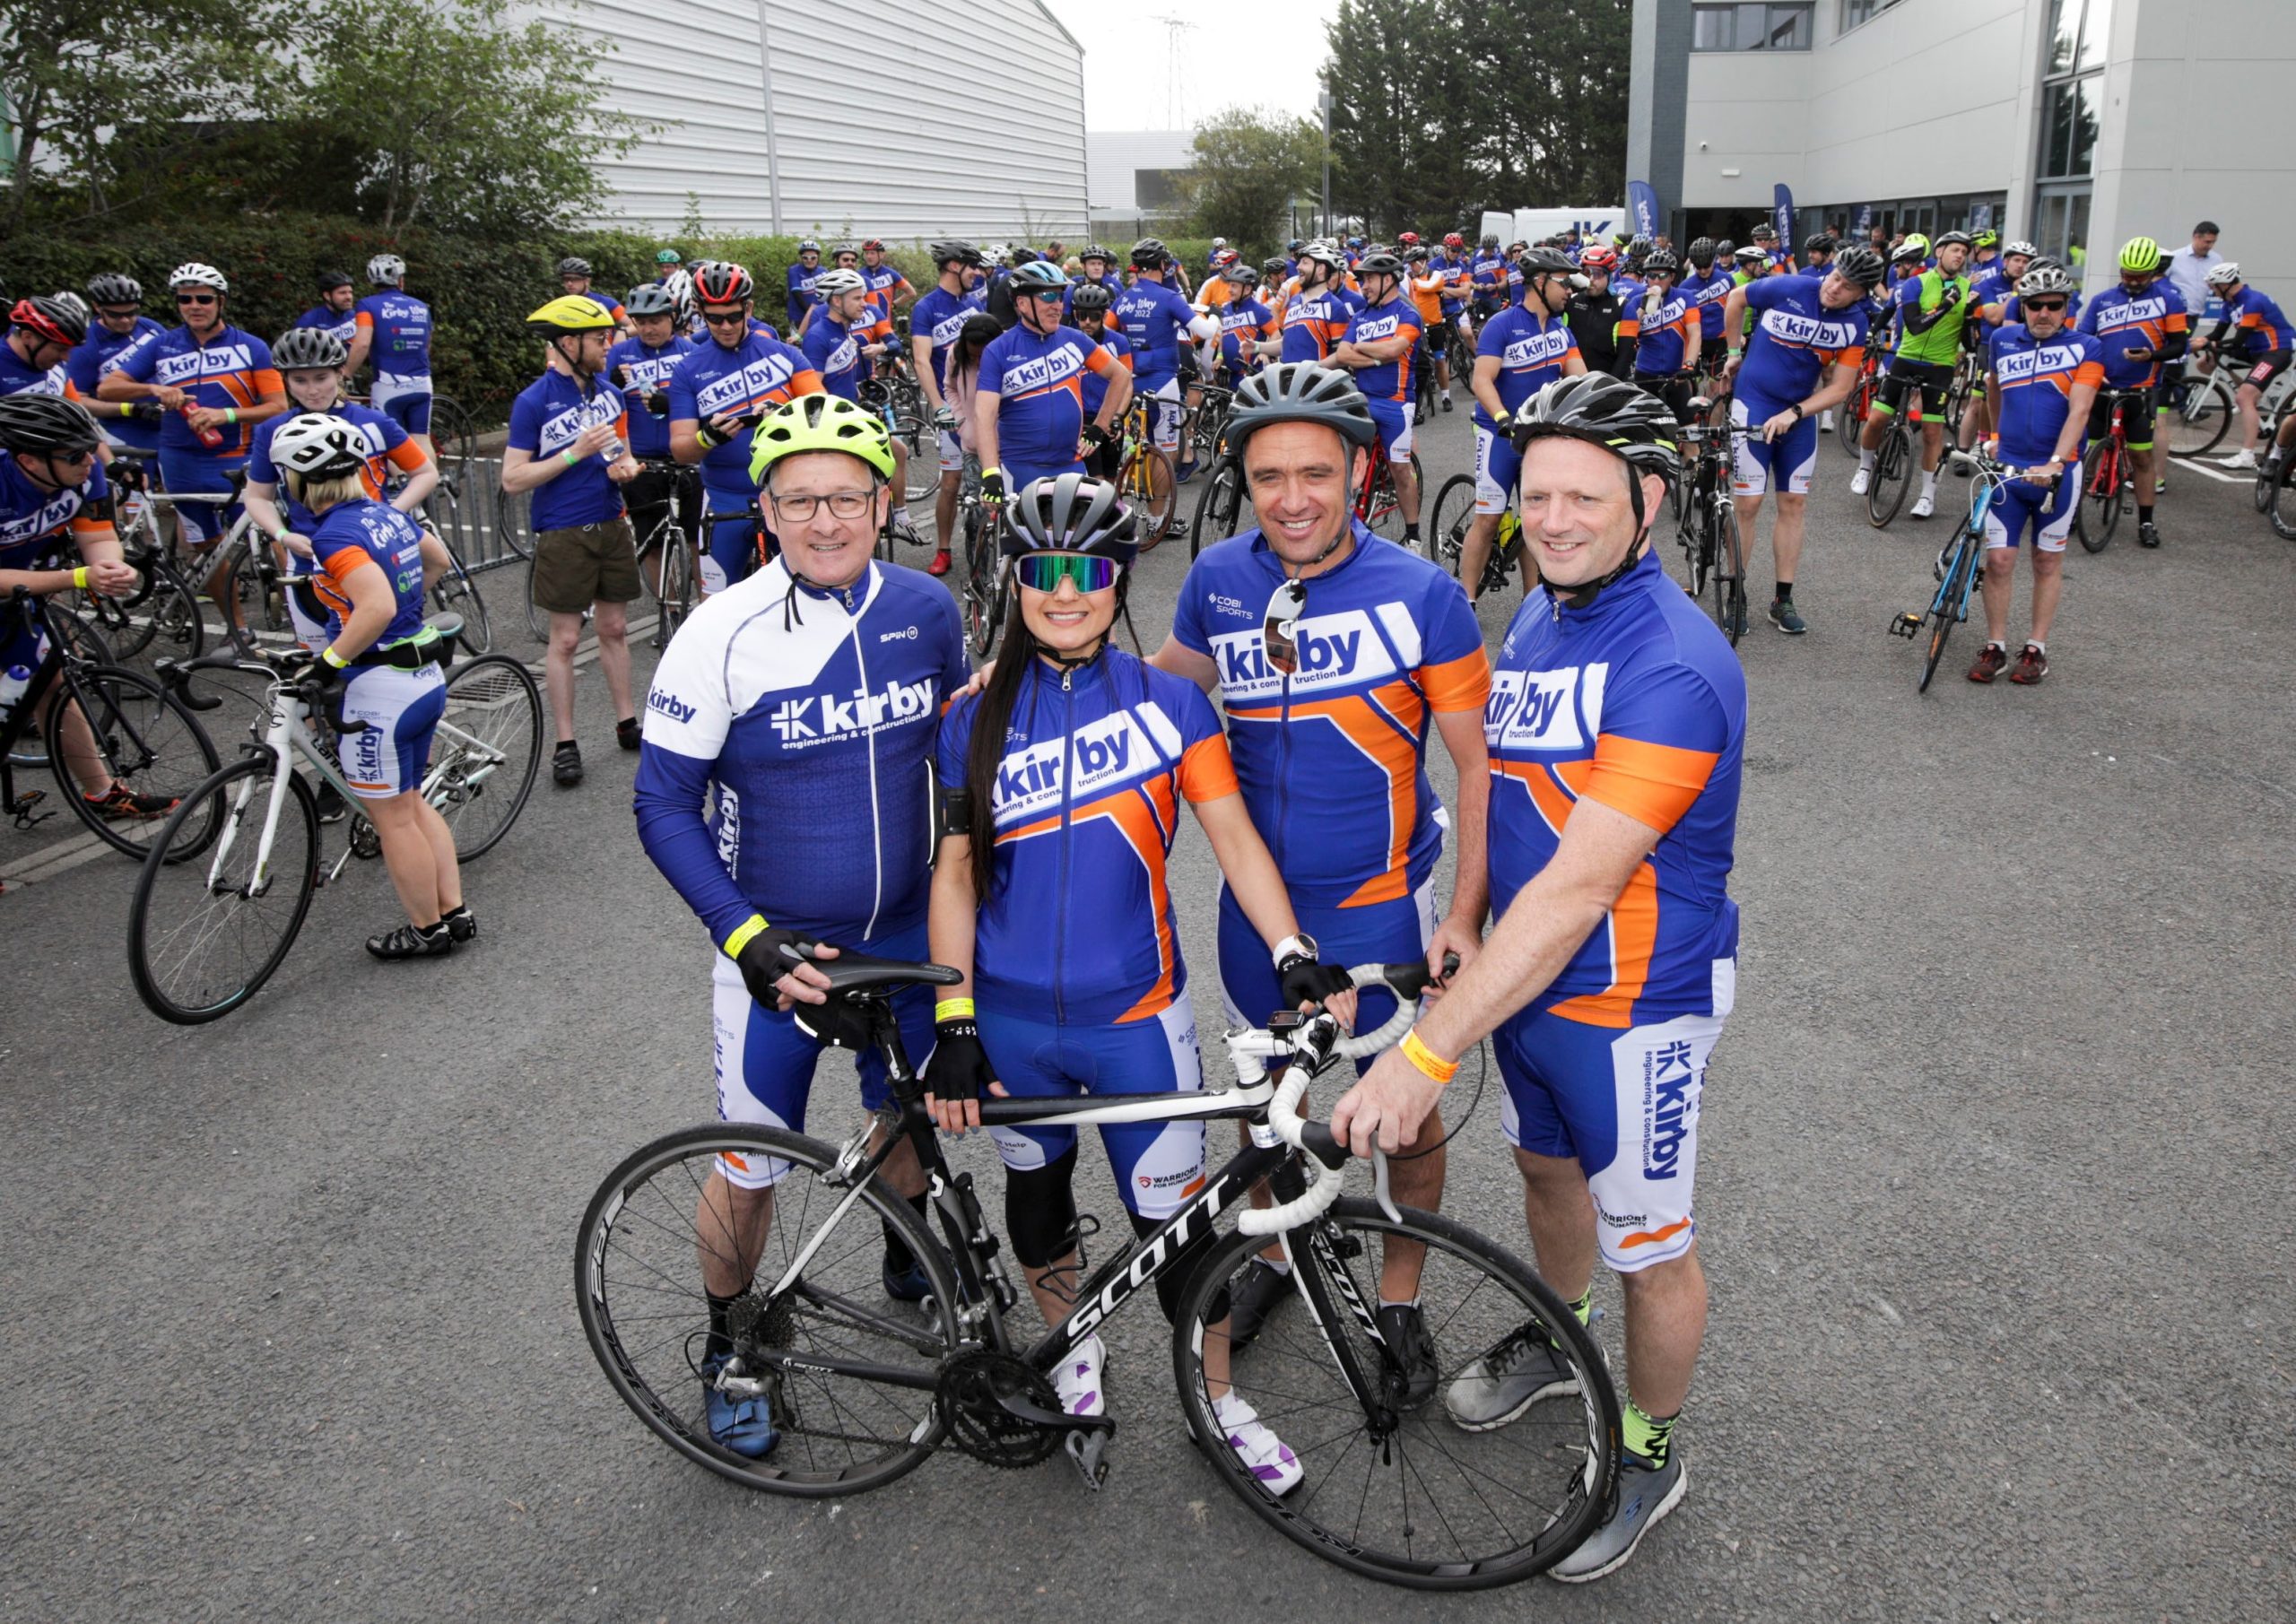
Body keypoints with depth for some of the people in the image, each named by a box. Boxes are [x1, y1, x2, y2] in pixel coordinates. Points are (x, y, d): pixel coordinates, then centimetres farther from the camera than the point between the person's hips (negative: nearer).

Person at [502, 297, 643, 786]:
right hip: (564, 534, -5)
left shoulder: (609, 394, 7)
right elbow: (513, 480, -14)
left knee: (614, 630, 13)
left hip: (612, 526, 5)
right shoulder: (533, 402, -11)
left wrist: (626, 467, -6)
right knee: (565, 639, 2)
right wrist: (575, 453, -22)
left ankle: (627, 723, 23)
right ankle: (565, 743, 9)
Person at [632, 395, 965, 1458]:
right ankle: (728, 1349, 35)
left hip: (905, 930, 4)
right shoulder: (722, 636, -18)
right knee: (752, 1166, 7)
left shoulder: (926, 610, -6)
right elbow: (665, 806, -13)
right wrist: (749, 939, -22)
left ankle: (910, 1262, 53)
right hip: (774, 947, -3)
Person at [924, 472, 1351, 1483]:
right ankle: (1071, 1346, 48)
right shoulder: (976, 718, -2)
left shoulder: (1168, 701, -4)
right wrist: (953, 1021, -7)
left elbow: (1234, 836, -7)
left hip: (1135, 1012, -1)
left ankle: (1218, 1397, 29)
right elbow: (954, 872, -2)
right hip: (1010, 1019, 2)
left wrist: (1293, 955, -21)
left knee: (1173, 1219, 4)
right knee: (1038, 1193, 21)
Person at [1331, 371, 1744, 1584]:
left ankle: (1647, 1453, 35)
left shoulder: (1670, 668, -29)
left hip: (1632, 1004, -8)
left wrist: (1427, 1052, -35)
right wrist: (1467, 931, 8)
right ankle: (1559, 1338, 54)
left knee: (1648, 1246, 11)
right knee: (1546, 1168, 28)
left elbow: (1577, 889, -34)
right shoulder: (1536, 617, 1)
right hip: (1524, 977, 8)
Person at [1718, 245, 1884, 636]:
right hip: (1753, 404, -4)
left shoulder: (1855, 324, -6)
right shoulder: (1788, 289, -14)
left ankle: (1783, 600, 13)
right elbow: (1737, 298, 3)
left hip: (1800, 415, 4)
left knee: (1794, 502, 5)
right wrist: (1734, 352, 8)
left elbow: (1841, 387, -6)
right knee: (1748, 502, -6)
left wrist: (1792, 413, -18)